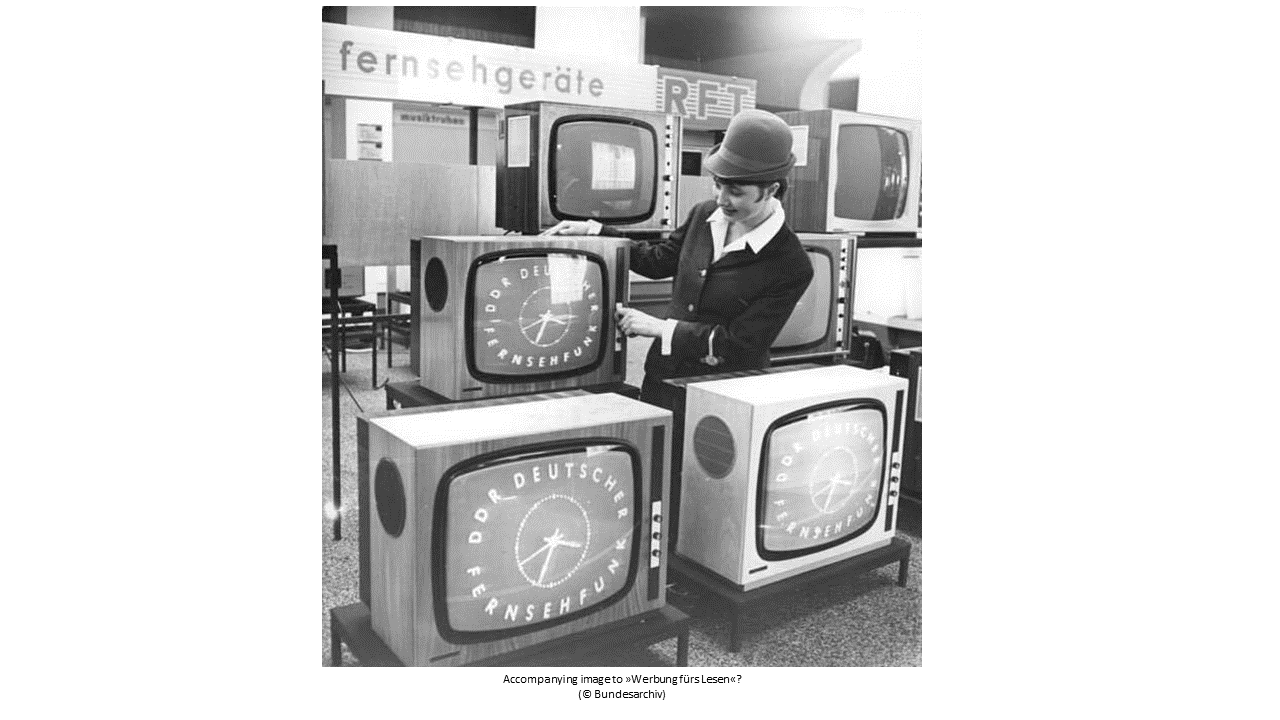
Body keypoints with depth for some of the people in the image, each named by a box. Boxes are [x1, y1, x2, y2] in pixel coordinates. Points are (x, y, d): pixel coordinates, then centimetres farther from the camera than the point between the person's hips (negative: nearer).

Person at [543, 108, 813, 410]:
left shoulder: (791, 266, -19)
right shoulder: (703, 215, 0)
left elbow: (740, 344, -20)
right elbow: (658, 261, 15)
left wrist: (660, 327, -18)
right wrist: (593, 230, 8)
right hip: (661, 379, 6)